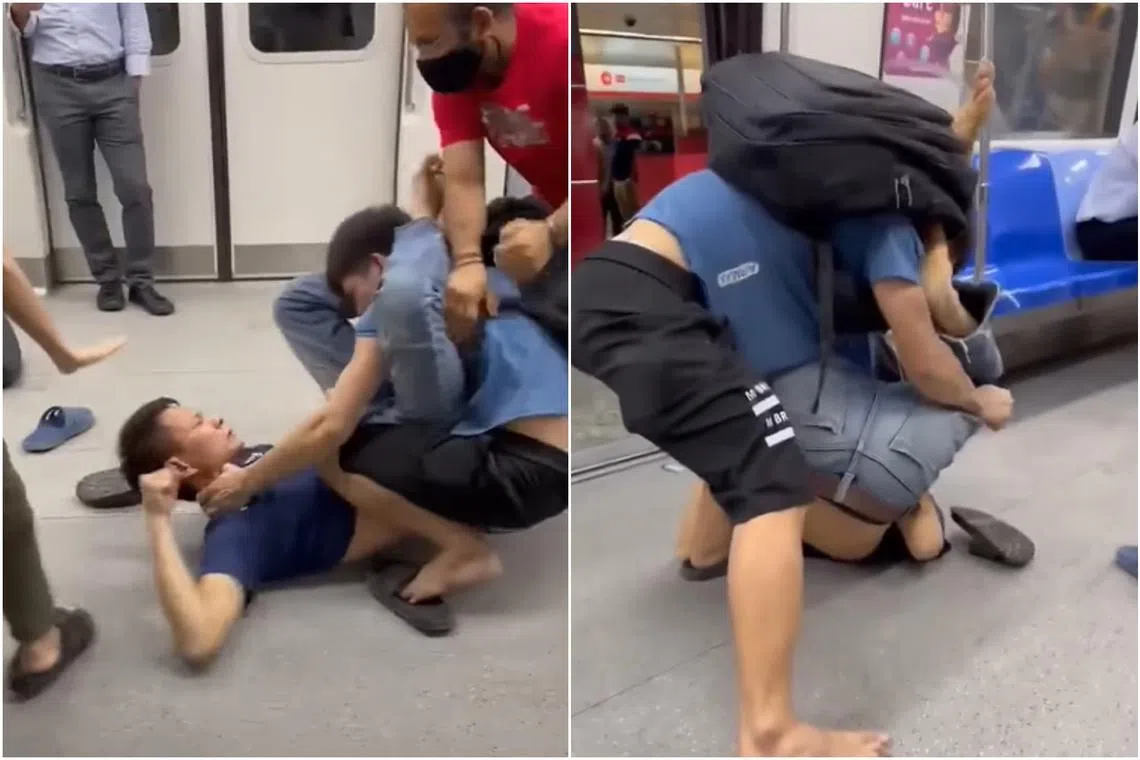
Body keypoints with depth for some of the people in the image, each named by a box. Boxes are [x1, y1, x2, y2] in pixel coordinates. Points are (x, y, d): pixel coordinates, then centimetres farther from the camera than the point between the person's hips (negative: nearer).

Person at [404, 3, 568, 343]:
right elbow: (463, 180, -20)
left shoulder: (562, 38, -31)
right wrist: (468, 261, -39)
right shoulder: (453, 71, -11)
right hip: (554, 207, 6)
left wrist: (552, 233, -52)